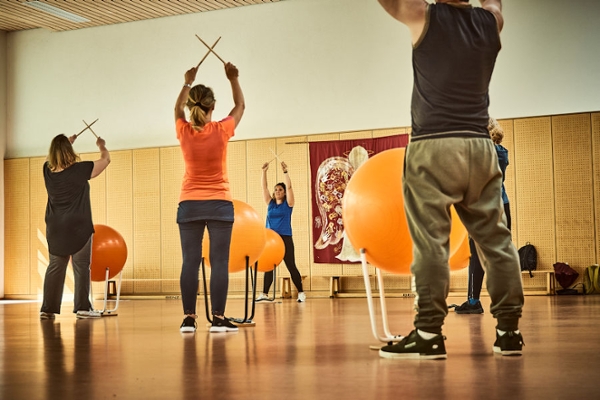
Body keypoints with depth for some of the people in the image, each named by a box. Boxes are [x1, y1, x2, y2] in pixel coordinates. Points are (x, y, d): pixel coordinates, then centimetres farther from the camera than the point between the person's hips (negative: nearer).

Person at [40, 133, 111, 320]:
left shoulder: (47, 170, 1)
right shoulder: (80, 170, -12)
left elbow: (52, 155, 26)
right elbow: (106, 159, 0)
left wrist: (67, 141, 34)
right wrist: (102, 146, 19)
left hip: (55, 229, 5)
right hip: (78, 228, -5)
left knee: (55, 267, 9)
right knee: (81, 267, 1)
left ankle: (47, 308, 9)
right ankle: (82, 307, -2)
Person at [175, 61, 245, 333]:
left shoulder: (184, 132, -3)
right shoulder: (221, 131, -8)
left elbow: (178, 109, 20)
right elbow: (240, 106, 11)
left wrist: (187, 83, 28)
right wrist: (233, 79, 19)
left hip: (189, 205, 2)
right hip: (219, 204, -2)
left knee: (190, 263, 2)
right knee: (219, 262, -3)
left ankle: (189, 319, 2)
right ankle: (218, 318, -5)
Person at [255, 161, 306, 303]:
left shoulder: (288, 204, 1)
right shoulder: (270, 203, 10)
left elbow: (289, 187, -10)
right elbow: (264, 187, 5)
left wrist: (285, 172, -16)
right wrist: (264, 172, -5)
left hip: (285, 238, -4)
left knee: (291, 266, -2)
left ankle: (301, 293, 5)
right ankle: (264, 294, 4)